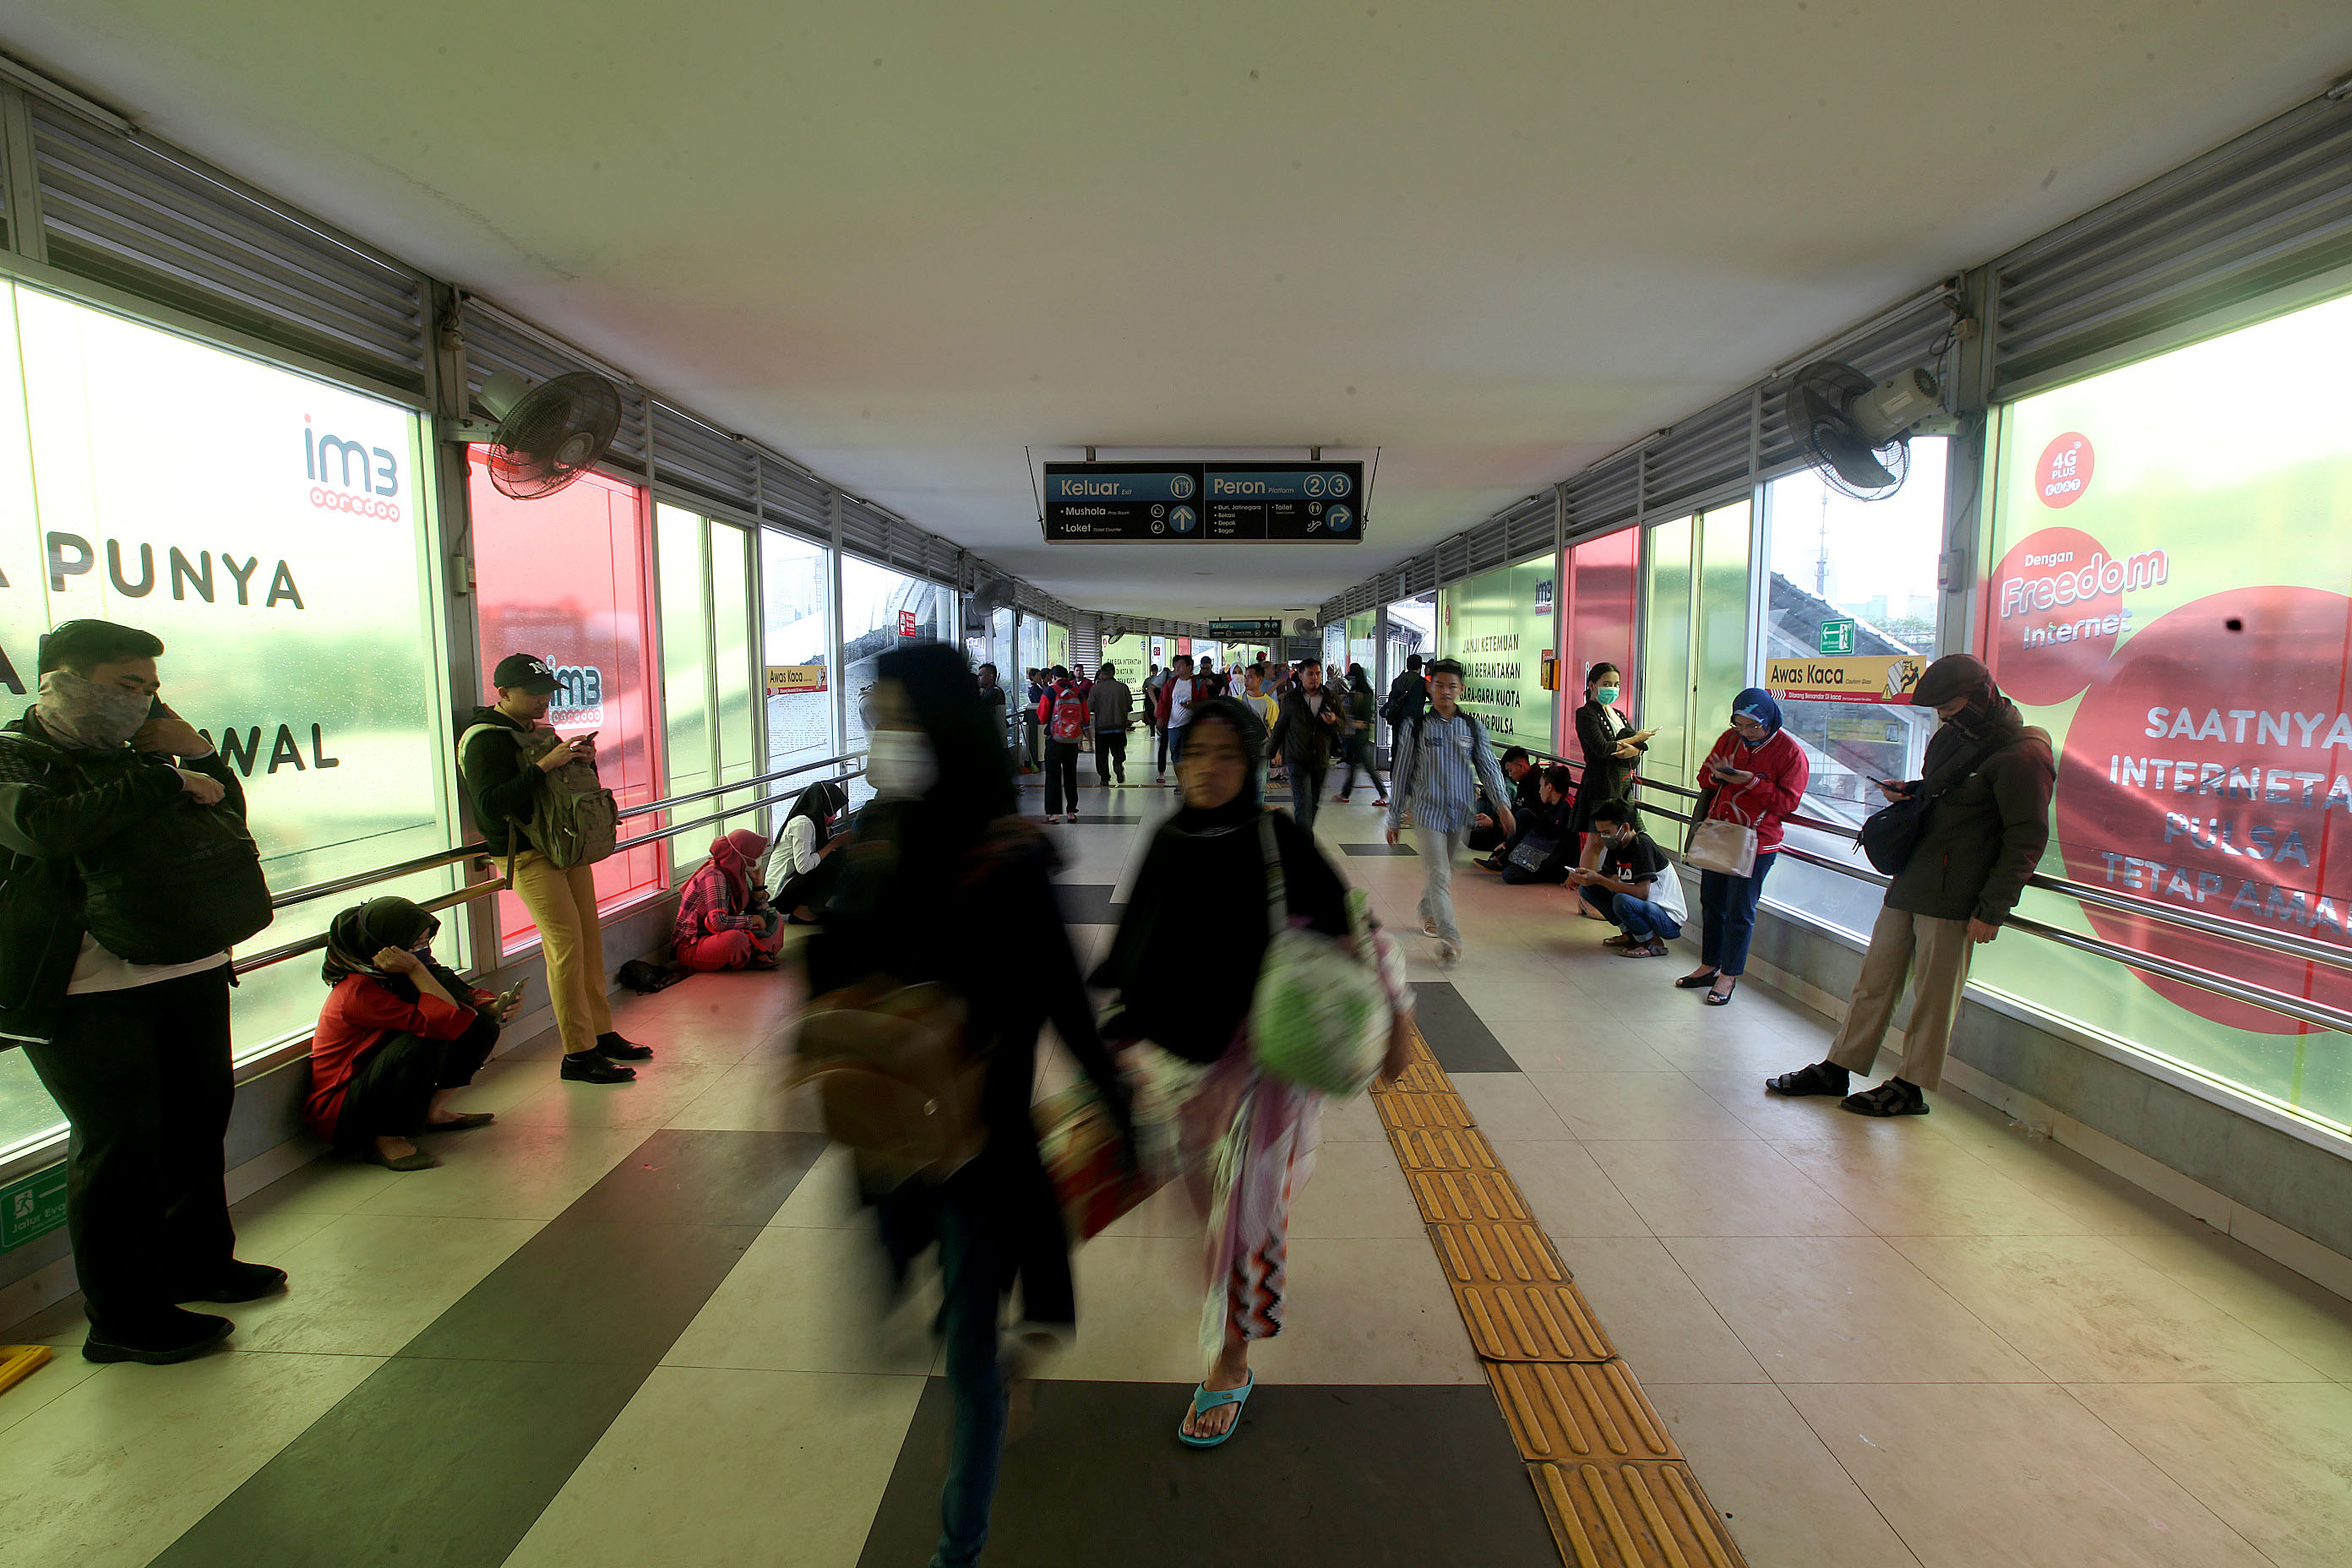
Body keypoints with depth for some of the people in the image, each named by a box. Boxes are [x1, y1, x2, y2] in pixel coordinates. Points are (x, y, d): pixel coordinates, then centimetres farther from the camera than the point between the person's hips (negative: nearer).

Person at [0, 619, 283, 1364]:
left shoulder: (134, 756, 16)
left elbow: (227, 819, 18)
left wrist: (200, 756, 2)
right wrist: (168, 781, -19)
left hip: (192, 973, 7)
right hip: (85, 994, -7)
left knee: (198, 1121, 16)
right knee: (119, 1145, -1)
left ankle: (198, 1261, 35)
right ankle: (123, 1318, 14)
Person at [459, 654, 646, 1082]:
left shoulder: (538, 731, 17)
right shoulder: (483, 739, -9)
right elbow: (491, 804, -21)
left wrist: (582, 759, 3)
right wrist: (545, 765, -24)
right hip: (528, 854, -8)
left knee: (590, 938, 7)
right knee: (566, 943, -12)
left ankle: (601, 1033, 16)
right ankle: (578, 1055, -7)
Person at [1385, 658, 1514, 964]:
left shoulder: (1473, 727, 4)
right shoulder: (1416, 726, -2)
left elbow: (1488, 767, 3)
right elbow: (1403, 773, 2)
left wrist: (1502, 804, -13)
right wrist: (1394, 819, 4)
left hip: (1461, 813, 3)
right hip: (1428, 810, -3)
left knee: (1444, 871, 18)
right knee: (1439, 874, -10)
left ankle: (1427, 911, 44)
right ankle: (1450, 938, -12)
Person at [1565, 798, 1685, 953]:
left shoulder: (1643, 845, -23)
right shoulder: (1617, 845, 2)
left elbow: (1642, 892, -31)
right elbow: (1607, 873, 17)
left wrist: (1599, 879, -31)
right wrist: (1582, 876, -5)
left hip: (1670, 920, -9)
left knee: (1622, 901, -37)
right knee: (1586, 888, 3)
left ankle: (1653, 943, -10)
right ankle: (1630, 934, 6)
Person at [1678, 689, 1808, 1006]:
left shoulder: (1790, 751, -10)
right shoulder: (1730, 738, 5)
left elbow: (1788, 801, -12)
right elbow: (1704, 776, 12)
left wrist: (1751, 781, -22)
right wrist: (1718, 775, -11)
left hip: (1755, 844, -5)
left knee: (1739, 911, 0)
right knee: (1711, 902, 13)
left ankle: (1729, 976, 13)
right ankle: (1709, 966, 27)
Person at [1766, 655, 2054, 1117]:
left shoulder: (2022, 754, -11)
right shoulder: (1951, 736, 15)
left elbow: (2026, 841, -13)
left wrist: (1992, 910, -15)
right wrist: (1907, 792, 7)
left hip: (1952, 898, -8)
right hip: (1908, 882, 8)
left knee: (1934, 993, 2)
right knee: (1876, 978, 11)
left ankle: (1911, 1086, 14)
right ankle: (1837, 1068, 18)